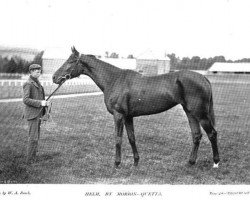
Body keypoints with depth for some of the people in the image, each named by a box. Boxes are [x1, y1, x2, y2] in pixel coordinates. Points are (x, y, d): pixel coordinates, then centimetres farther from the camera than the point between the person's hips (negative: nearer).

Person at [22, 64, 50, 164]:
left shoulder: (37, 83, 14)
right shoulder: (28, 84, -13)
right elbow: (25, 100, -20)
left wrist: (45, 102, 5)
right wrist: (40, 103, -23)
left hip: (38, 114, 9)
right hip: (32, 114, -9)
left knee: (36, 136, 12)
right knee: (33, 138, -7)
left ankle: (33, 157, 19)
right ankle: (29, 160, 1)